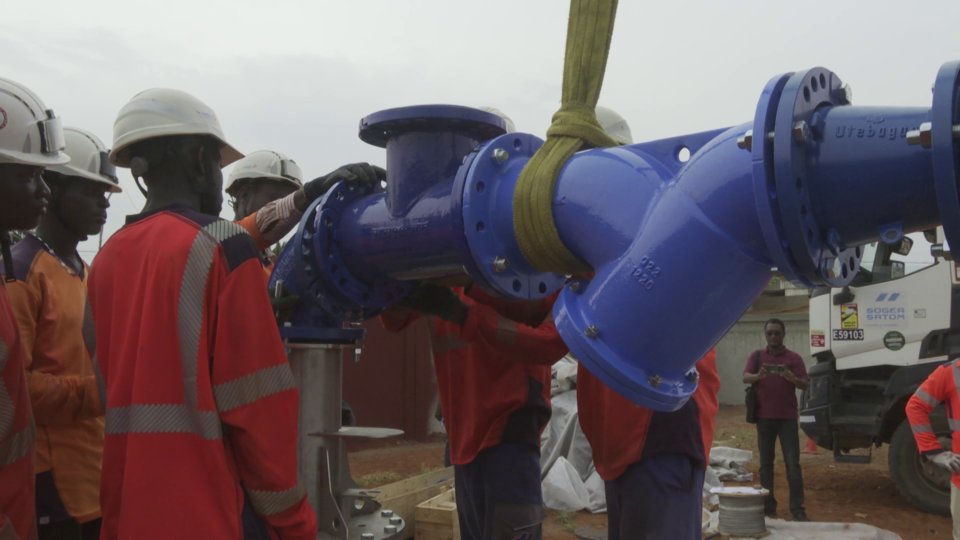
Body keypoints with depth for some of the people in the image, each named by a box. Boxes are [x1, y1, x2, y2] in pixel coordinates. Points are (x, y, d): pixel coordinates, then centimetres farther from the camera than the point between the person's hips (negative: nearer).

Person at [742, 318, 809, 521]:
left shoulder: (794, 358, 3)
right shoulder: (757, 356, 6)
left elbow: (804, 384, -4)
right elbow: (745, 378, -6)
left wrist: (792, 378, -27)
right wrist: (758, 376, -29)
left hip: (787, 417, -1)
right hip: (764, 417, 1)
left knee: (793, 464, -4)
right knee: (766, 464, 6)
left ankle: (798, 509, -1)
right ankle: (768, 506, 14)